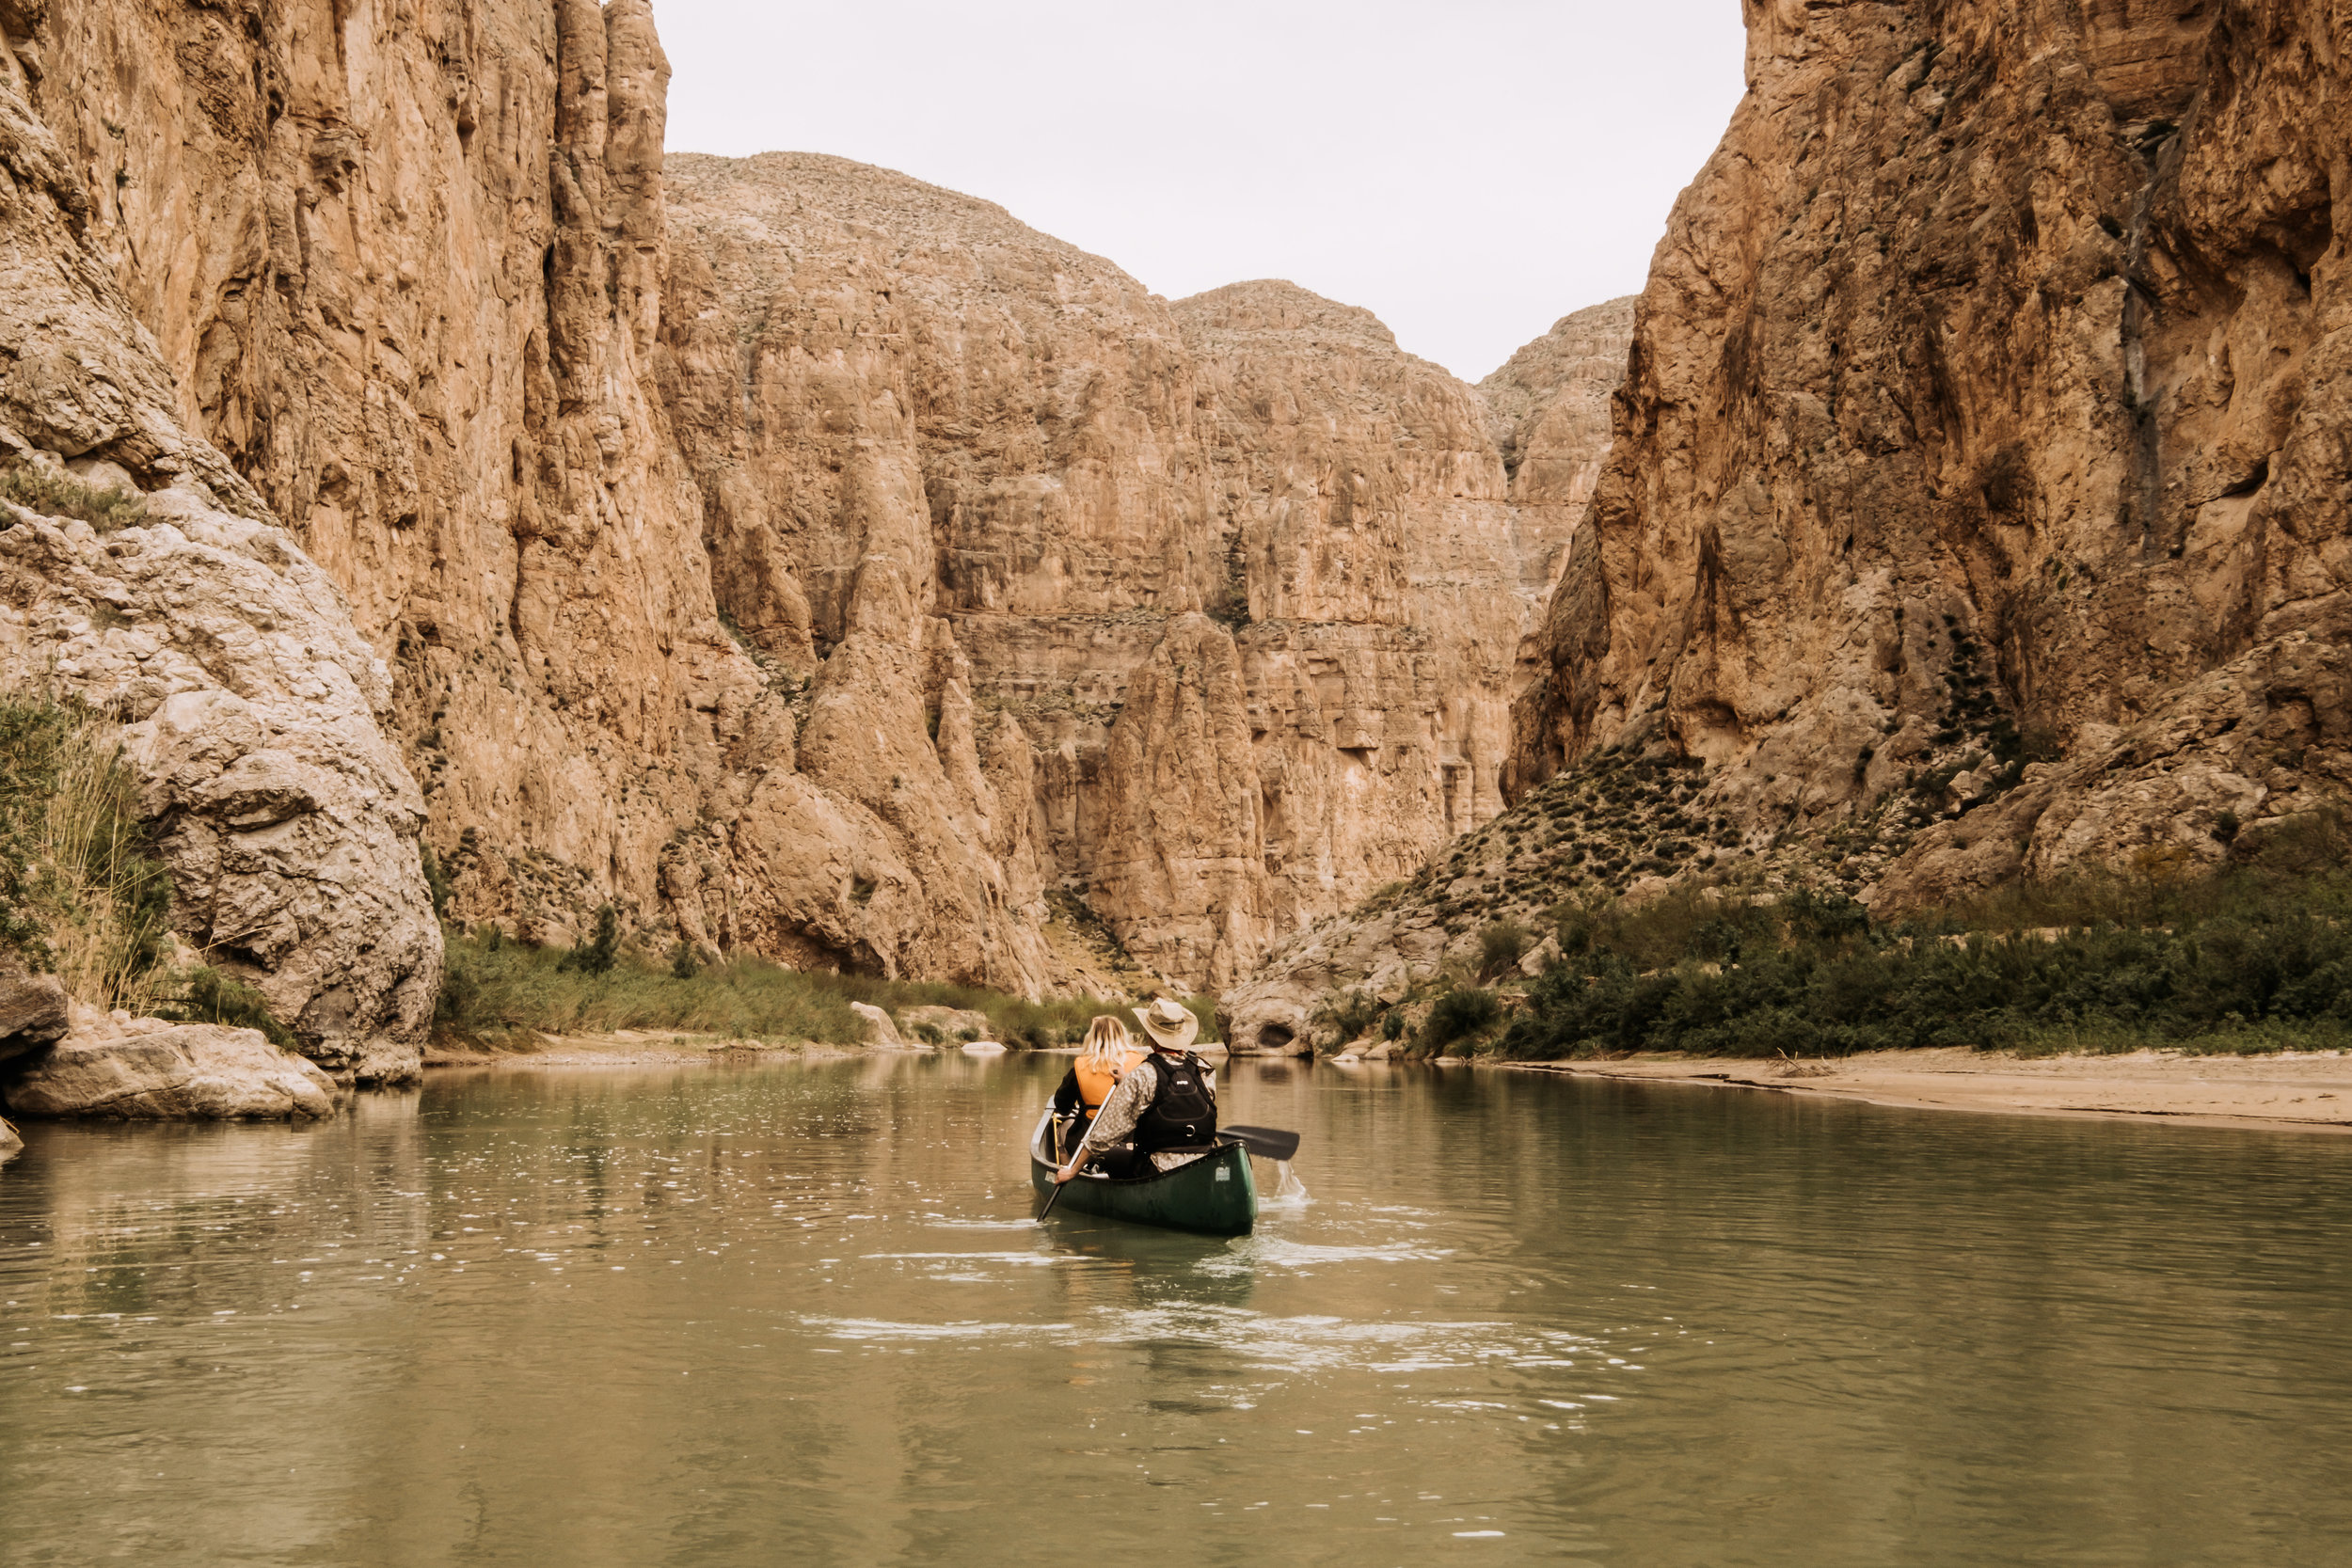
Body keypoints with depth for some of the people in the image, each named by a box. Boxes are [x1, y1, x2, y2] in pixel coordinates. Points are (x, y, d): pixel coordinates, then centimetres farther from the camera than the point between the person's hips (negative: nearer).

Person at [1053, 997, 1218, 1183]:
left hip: (1160, 1171, -5)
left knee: (1110, 1155, 19)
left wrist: (1072, 1170, 2)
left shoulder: (1142, 1076, -11)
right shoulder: (1206, 1072, 4)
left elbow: (1107, 1132, -9)